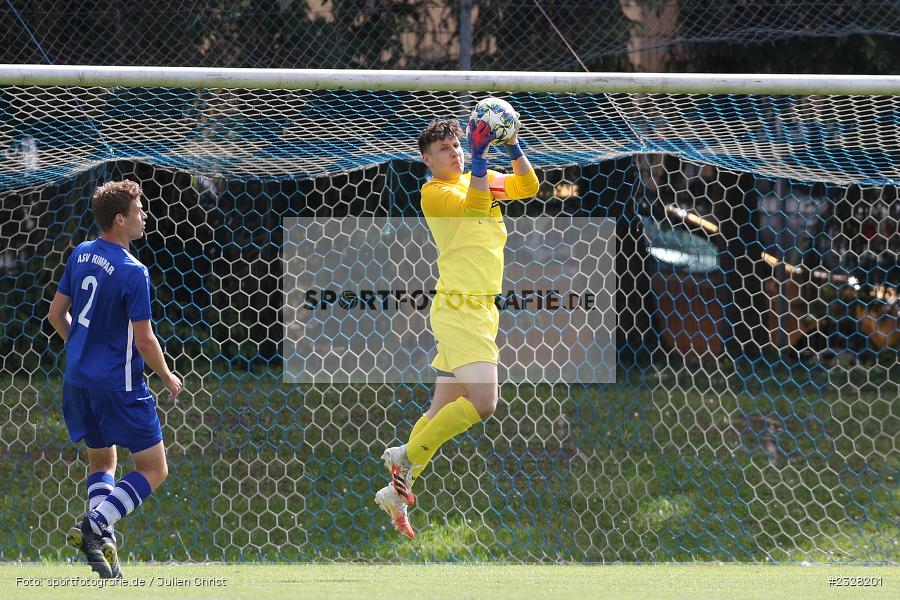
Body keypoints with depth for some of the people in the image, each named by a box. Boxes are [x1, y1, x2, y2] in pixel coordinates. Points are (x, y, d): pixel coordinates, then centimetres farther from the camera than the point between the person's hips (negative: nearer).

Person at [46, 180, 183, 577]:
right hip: (119, 387, -8)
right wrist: (168, 378, -1)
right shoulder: (132, 272, -19)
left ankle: (104, 542, 8)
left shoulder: (81, 255, 3)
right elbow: (143, 340, -17)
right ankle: (93, 526, -13)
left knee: (101, 462, 23)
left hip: (79, 381, 8)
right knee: (153, 470, 3)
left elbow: (56, 314, 12)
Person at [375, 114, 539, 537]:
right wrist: (479, 157, -28)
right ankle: (406, 456, -5)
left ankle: (396, 494, 18)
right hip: (458, 309, -8)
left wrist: (513, 148, -9)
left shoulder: (483, 178, 16)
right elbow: (475, 205, -22)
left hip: (482, 309, 8)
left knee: (442, 413, 11)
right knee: (482, 402, -21)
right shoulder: (433, 192, -6)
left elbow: (527, 187, 5)